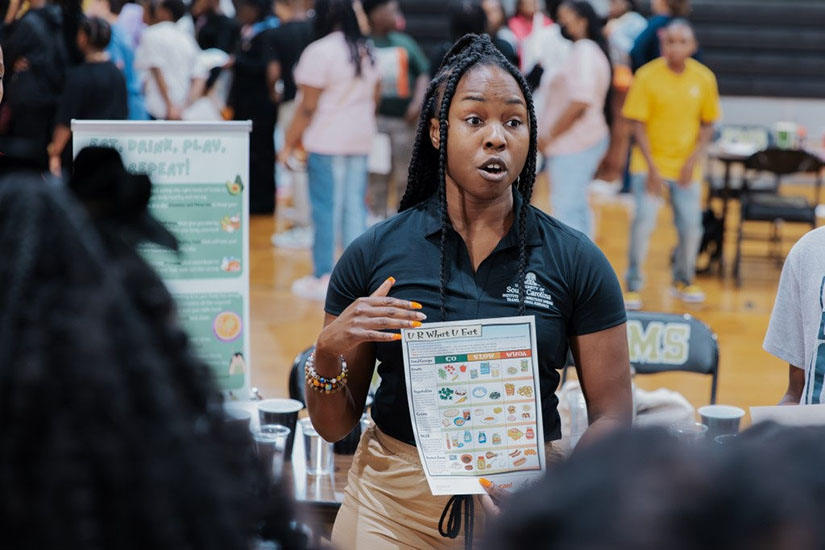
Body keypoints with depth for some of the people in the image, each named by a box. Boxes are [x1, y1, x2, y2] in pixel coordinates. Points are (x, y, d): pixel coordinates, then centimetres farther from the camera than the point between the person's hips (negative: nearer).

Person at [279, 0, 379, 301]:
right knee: (355, 206, 8)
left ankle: (323, 278, 2)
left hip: (327, 141, -6)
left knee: (326, 209, -2)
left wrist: (289, 144, -5)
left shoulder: (319, 51, -11)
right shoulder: (366, 51, 10)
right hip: (361, 140, 6)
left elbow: (308, 107, -11)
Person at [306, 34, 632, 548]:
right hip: (392, 506, 0)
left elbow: (611, 418, -3)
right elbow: (333, 427, 2)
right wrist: (328, 352, -18)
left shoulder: (577, 262, -4)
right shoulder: (374, 254, -4)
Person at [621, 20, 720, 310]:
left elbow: (707, 124, 7)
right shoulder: (647, 76, -10)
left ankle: (683, 281, 28)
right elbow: (638, 124, -8)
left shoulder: (704, 78, -2)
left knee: (691, 227, 2)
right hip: (649, 164, -3)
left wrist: (694, 159, -6)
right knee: (644, 221, -14)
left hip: (686, 167, 3)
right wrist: (652, 168, -13)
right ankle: (633, 286, 2)